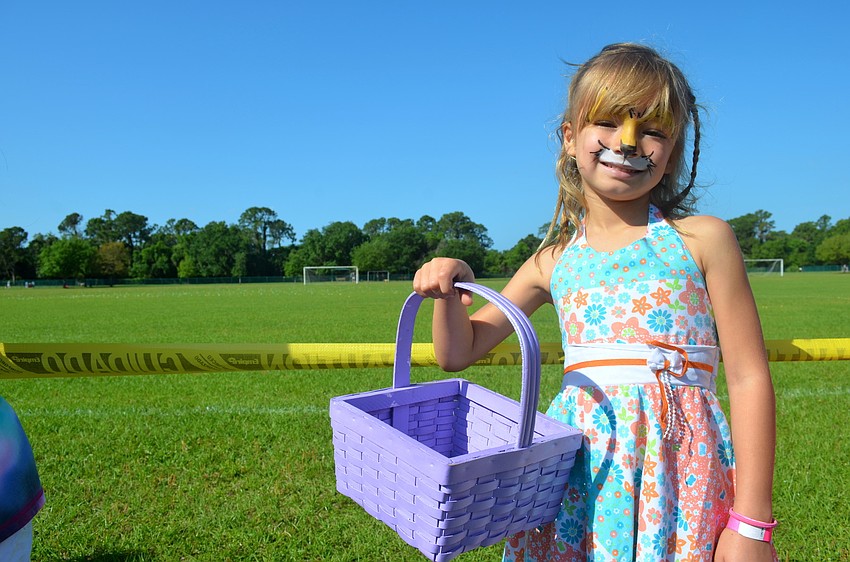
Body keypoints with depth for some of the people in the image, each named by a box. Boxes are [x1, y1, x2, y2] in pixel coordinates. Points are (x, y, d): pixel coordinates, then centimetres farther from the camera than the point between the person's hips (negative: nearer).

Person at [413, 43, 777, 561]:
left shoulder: (702, 240, -2)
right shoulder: (555, 261, 5)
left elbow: (749, 378, -3)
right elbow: (459, 353, 11)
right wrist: (451, 290, -9)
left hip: (682, 469, -2)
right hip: (578, 467, 2)